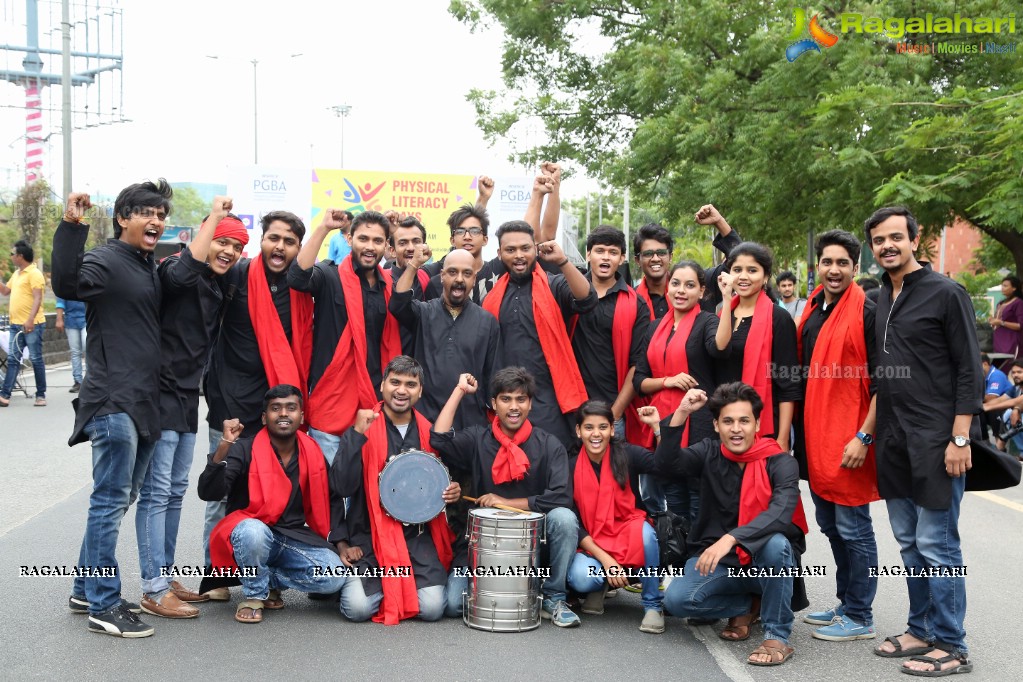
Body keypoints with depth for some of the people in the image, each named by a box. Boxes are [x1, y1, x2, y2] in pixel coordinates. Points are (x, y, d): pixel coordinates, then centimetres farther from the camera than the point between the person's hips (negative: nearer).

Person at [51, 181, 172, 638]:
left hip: (145, 402, 9)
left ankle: (86, 590, 25)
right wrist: (72, 227, -34)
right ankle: (104, 607, 0)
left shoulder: (150, 267, 17)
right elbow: (68, 284, -28)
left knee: (120, 498, 14)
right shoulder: (106, 260, -8)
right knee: (111, 500, -6)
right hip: (114, 401, -9)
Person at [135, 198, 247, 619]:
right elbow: (180, 274, -37)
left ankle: (166, 575, 23)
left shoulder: (216, 287, 13)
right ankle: (154, 589, -2)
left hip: (187, 398, 9)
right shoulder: (175, 271, -13)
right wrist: (213, 218, -29)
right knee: (157, 492, -6)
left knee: (175, 491, 14)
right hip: (161, 395, -9)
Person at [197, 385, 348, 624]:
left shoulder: (313, 454, 4)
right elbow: (209, 493, -22)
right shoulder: (245, 450, -9)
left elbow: (332, 498, 19)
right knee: (253, 532, -40)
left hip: (295, 539, 4)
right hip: (252, 532, -4)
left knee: (335, 576, -22)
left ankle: (270, 581, 5)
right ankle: (255, 595, -9)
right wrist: (224, 447, -34)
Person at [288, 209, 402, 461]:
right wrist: (324, 228, -25)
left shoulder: (391, 286, 12)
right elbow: (297, 277, -24)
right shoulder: (330, 277, -1)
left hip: (376, 405, 4)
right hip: (332, 402, -4)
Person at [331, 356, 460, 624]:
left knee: (432, 608, -17)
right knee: (358, 608, -21)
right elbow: (343, 486, -14)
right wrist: (357, 433, -21)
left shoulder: (429, 432, 8)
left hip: (419, 535, 2)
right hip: (371, 535, -2)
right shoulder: (363, 428, -2)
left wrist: (454, 493, -3)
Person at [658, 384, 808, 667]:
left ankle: (777, 637, -17)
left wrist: (729, 539, -45)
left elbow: (781, 512, -31)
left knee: (775, 543, -37)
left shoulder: (780, 463, -13)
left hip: (767, 562, -3)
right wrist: (681, 413, -30)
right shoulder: (709, 453, -1)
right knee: (676, 599, -23)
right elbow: (667, 463, -18)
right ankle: (748, 607, 7)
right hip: (719, 559, 3)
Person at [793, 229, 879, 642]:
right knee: (830, 525, 16)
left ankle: (859, 617, 11)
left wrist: (864, 436, -19)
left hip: (850, 441, -8)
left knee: (853, 527, 0)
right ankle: (845, 604, 29)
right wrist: (799, 430, 14)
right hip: (815, 437, 8)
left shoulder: (866, 313, -11)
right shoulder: (811, 312, 12)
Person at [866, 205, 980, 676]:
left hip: (935, 441, -7)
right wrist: (870, 430, 14)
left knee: (935, 544, -4)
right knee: (908, 542, 13)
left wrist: (960, 438, -15)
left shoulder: (946, 293, -7)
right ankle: (921, 630, 24)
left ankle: (950, 646, 6)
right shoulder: (878, 299, 13)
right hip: (893, 441, 7)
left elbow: (969, 372, -9)